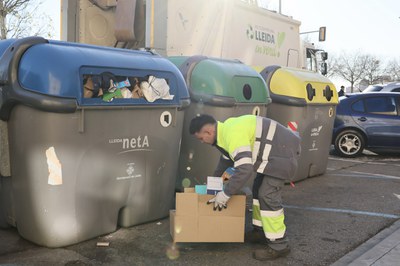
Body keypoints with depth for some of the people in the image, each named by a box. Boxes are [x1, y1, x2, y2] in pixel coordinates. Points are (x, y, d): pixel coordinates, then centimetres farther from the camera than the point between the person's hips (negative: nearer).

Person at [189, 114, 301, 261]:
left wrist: (225, 194, -23)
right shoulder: (227, 128, 8)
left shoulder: (233, 134, -26)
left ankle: (279, 245, -3)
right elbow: (227, 156, 27)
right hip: (278, 149, 11)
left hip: (283, 151, -11)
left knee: (268, 195, -12)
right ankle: (260, 231, 27)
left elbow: (244, 170, -34)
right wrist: (214, 178, 36)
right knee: (258, 188, 16)